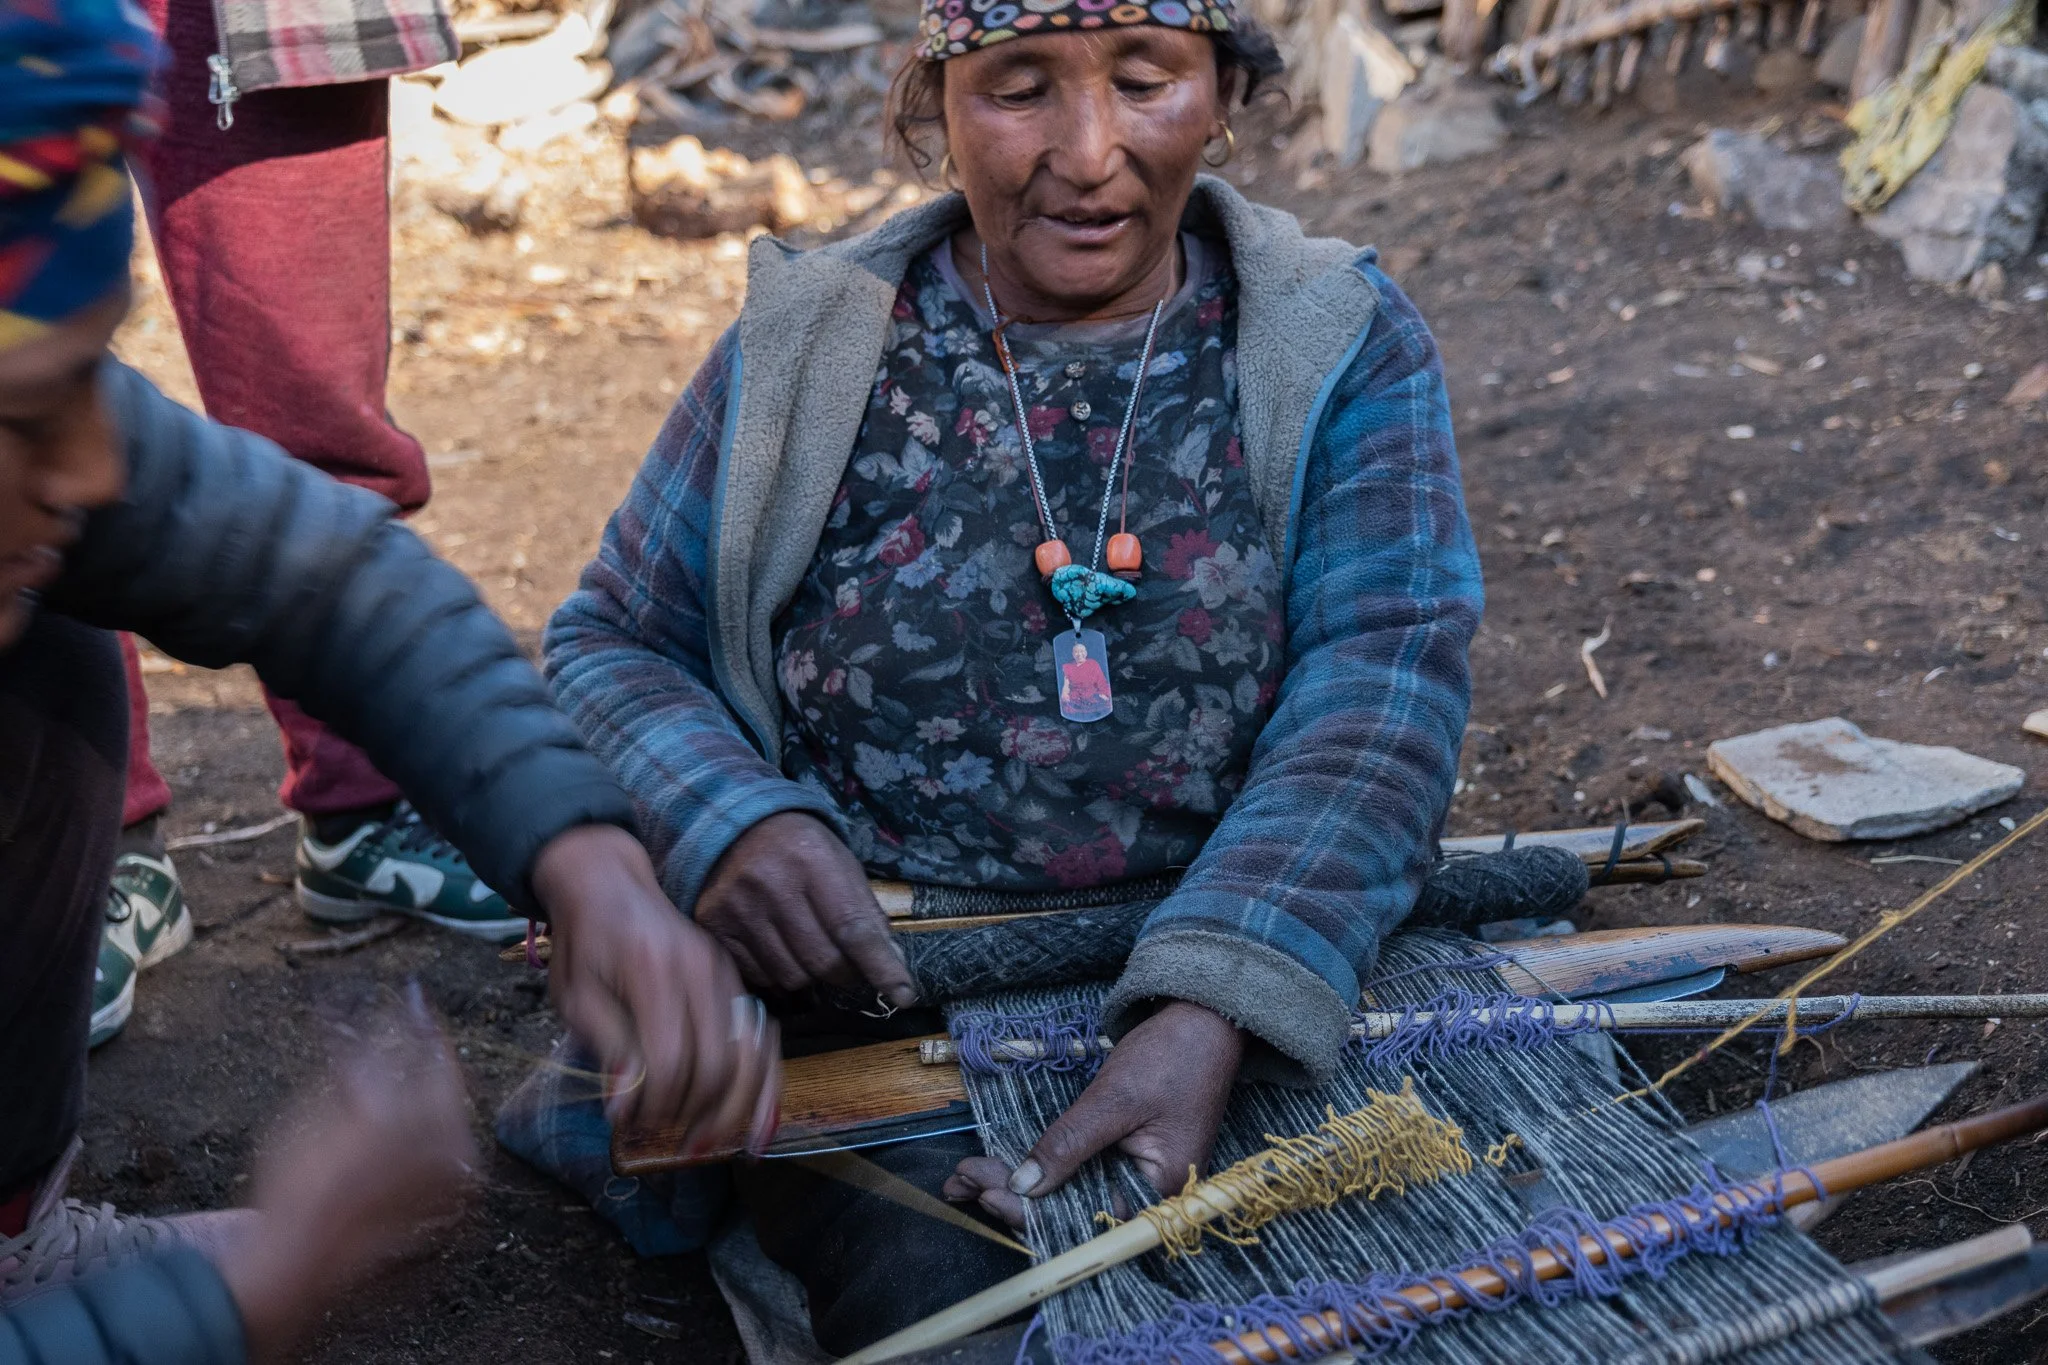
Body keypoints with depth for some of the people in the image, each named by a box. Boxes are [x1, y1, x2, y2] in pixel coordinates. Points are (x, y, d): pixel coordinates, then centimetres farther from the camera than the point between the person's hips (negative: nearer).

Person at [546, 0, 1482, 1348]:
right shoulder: (807, 347, 3)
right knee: (957, 1296, -27)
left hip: (1265, 982, 1)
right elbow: (608, 646, 8)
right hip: (871, 982, -1)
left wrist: (1217, 1009, -30)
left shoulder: (1346, 344, 1)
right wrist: (721, 820, -16)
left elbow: (1377, 685, -12)